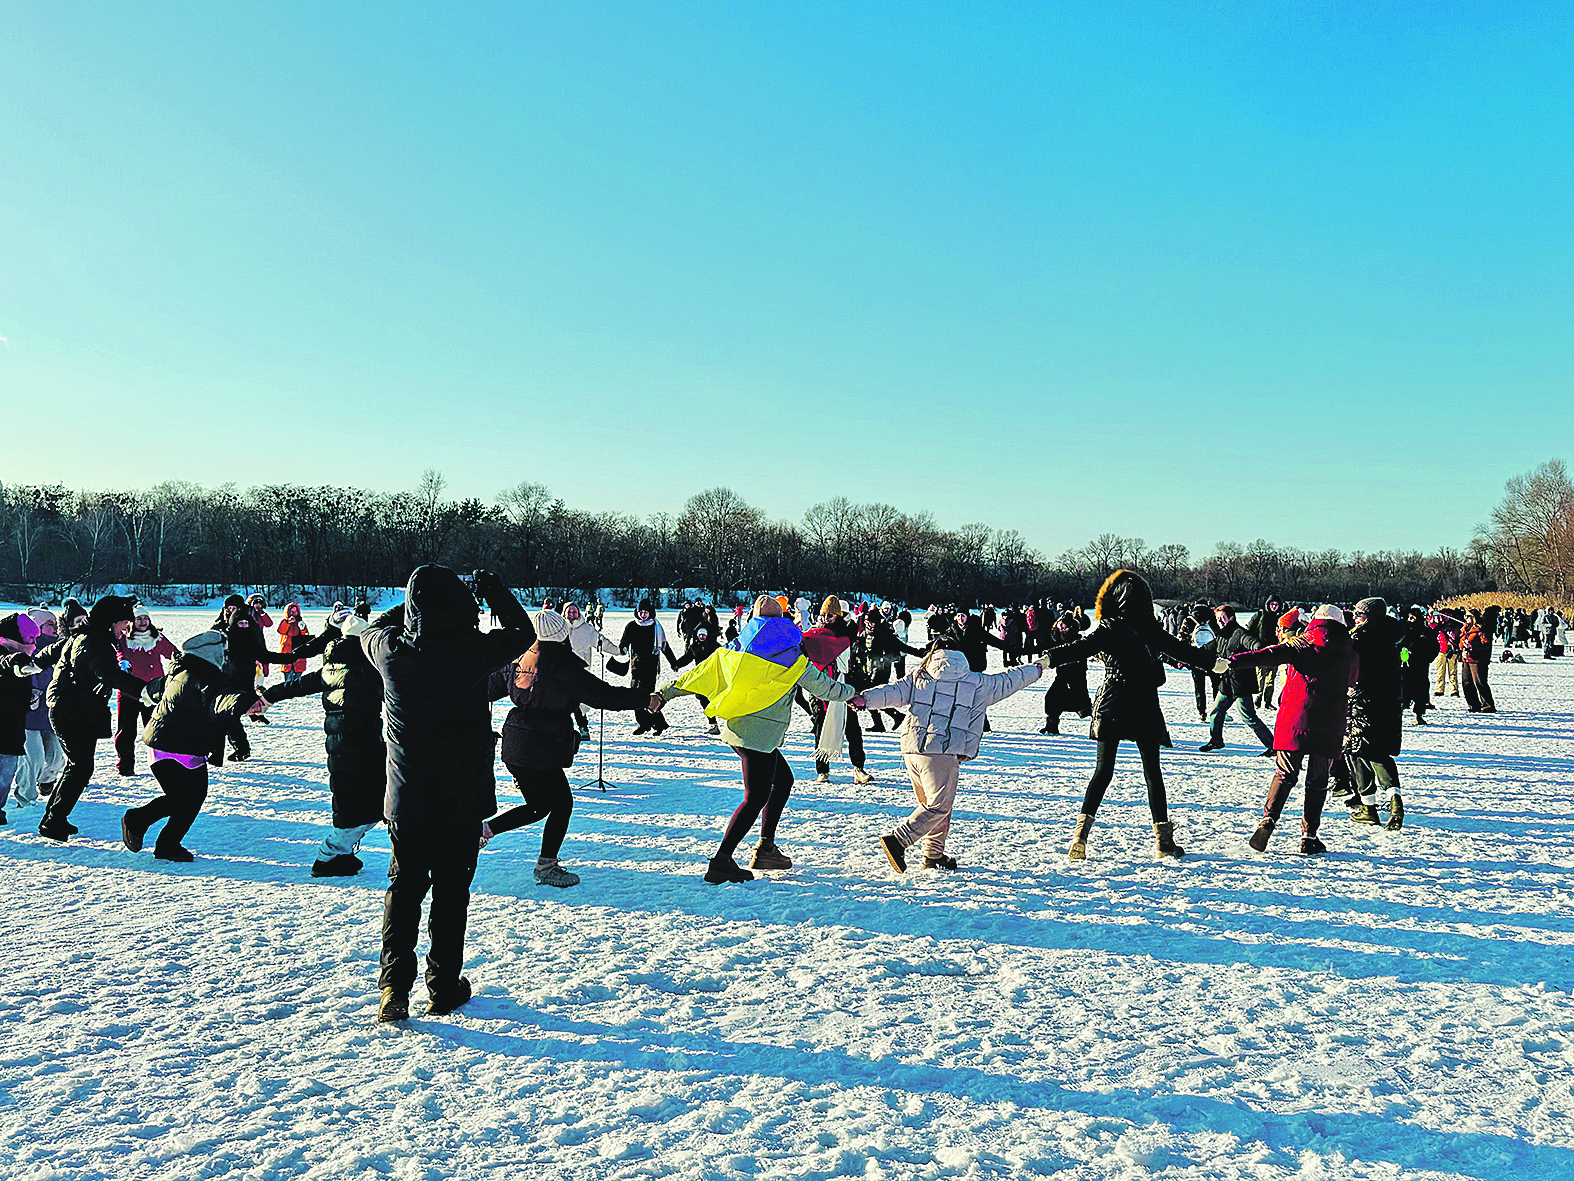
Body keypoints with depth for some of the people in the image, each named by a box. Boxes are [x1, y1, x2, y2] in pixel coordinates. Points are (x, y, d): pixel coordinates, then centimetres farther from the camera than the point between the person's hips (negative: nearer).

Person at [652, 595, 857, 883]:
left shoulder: (739, 649, 11)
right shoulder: (792, 659, -4)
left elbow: (702, 672, 9)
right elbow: (824, 688, 5)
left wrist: (666, 692, 14)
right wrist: (851, 693, 24)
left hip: (735, 728, 8)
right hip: (760, 734, -8)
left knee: (783, 779, 21)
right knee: (756, 798, -6)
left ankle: (766, 848, 22)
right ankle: (721, 862, -12)